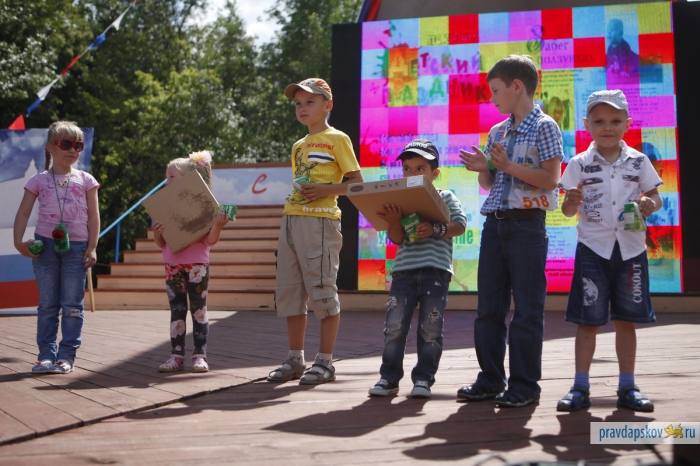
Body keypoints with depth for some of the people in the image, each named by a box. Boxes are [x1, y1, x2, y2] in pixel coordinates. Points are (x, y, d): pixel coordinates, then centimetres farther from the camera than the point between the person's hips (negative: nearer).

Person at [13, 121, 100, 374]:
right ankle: (46, 354, 9)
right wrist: (19, 241, -7)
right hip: (45, 245, 0)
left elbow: (93, 215, 4)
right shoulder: (39, 180, 7)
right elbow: (23, 213, 5)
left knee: (72, 305, 1)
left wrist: (92, 247, -3)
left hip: (76, 246, 0)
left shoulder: (85, 180, 6)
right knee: (47, 304, 4)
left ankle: (66, 355, 7)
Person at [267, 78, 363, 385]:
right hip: (291, 219, 8)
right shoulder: (298, 146, 21)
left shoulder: (336, 139, 1)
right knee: (288, 291, 7)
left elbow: (357, 183, -3)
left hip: (321, 220, -8)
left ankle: (325, 361, 2)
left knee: (322, 290, -5)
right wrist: (295, 195, 9)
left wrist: (324, 190, -16)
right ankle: (295, 359, 17)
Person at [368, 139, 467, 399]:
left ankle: (423, 378, 11)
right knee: (394, 326, -2)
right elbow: (396, 239, 3)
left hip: (436, 271, -2)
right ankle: (389, 377, 9)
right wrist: (394, 222, -18)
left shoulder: (445, 197, 8)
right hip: (404, 270, 2)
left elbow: (460, 224, -5)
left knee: (430, 329, 0)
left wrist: (435, 229, -20)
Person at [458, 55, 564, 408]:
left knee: (527, 308, -2)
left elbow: (550, 179, -12)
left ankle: (525, 385, 7)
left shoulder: (544, 127, -4)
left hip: (527, 224, -7)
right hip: (494, 224, 7)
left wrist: (509, 166, -17)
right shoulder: (496, 133, 16)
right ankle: (491, 379, 19)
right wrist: (482, 169, 1)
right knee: (488, 306, 9)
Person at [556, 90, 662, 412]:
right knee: (588, 320, 1)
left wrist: (650, 204, -13)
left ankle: (627, 388, 17)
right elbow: (568, 210, -1)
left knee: (626, 319, 8)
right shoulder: (580, 164, 0)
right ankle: (580, 388, 9)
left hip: (631, 248, 2)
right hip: (593, 248, -1)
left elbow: (655, 196, 10)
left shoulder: (638, 161, 4)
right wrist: (572, 201, -23)